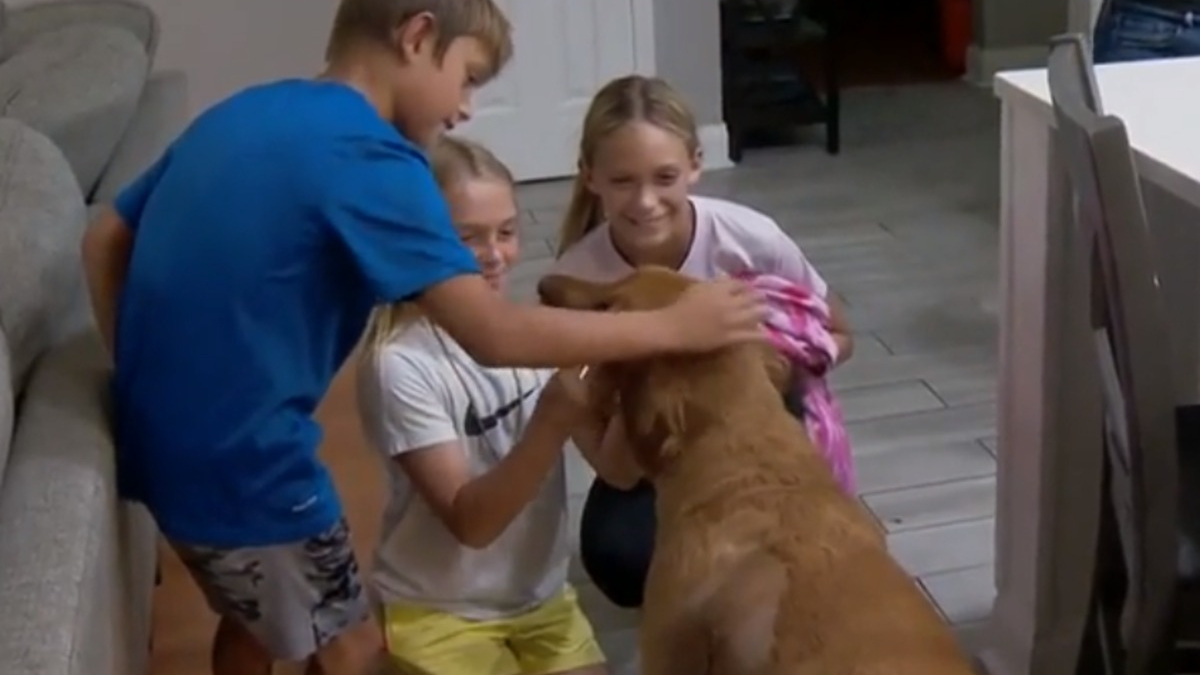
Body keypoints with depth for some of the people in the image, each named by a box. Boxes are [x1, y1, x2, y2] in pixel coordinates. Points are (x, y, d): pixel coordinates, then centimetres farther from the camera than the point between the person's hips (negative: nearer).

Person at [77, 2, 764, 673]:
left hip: (161, 436, 9)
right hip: (238, 452, -9)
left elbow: (105, 240, 14)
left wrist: (158, 387, 14)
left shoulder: (243, 112, 7)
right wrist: (671, 326, -17)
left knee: (259, 615, 29)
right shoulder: (369, 156, -18)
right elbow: (495, 334, -25)